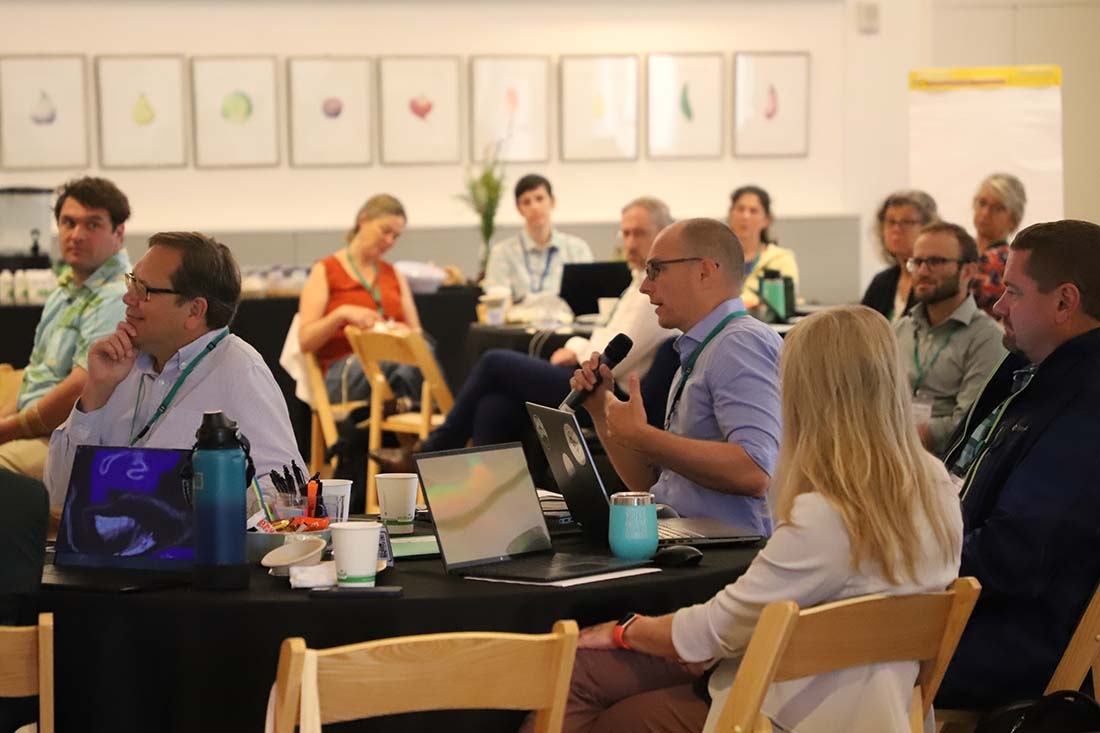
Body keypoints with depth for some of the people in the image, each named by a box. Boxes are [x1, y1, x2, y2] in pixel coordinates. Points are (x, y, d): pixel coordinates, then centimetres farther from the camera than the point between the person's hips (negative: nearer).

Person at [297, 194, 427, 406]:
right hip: (342, 374, -4)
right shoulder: (325, 271, 10)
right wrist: (342, 314, -17)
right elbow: (305, 340, 1)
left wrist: (401, 332, -4)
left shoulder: (394, 275, 25)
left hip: (395, 363, 4)